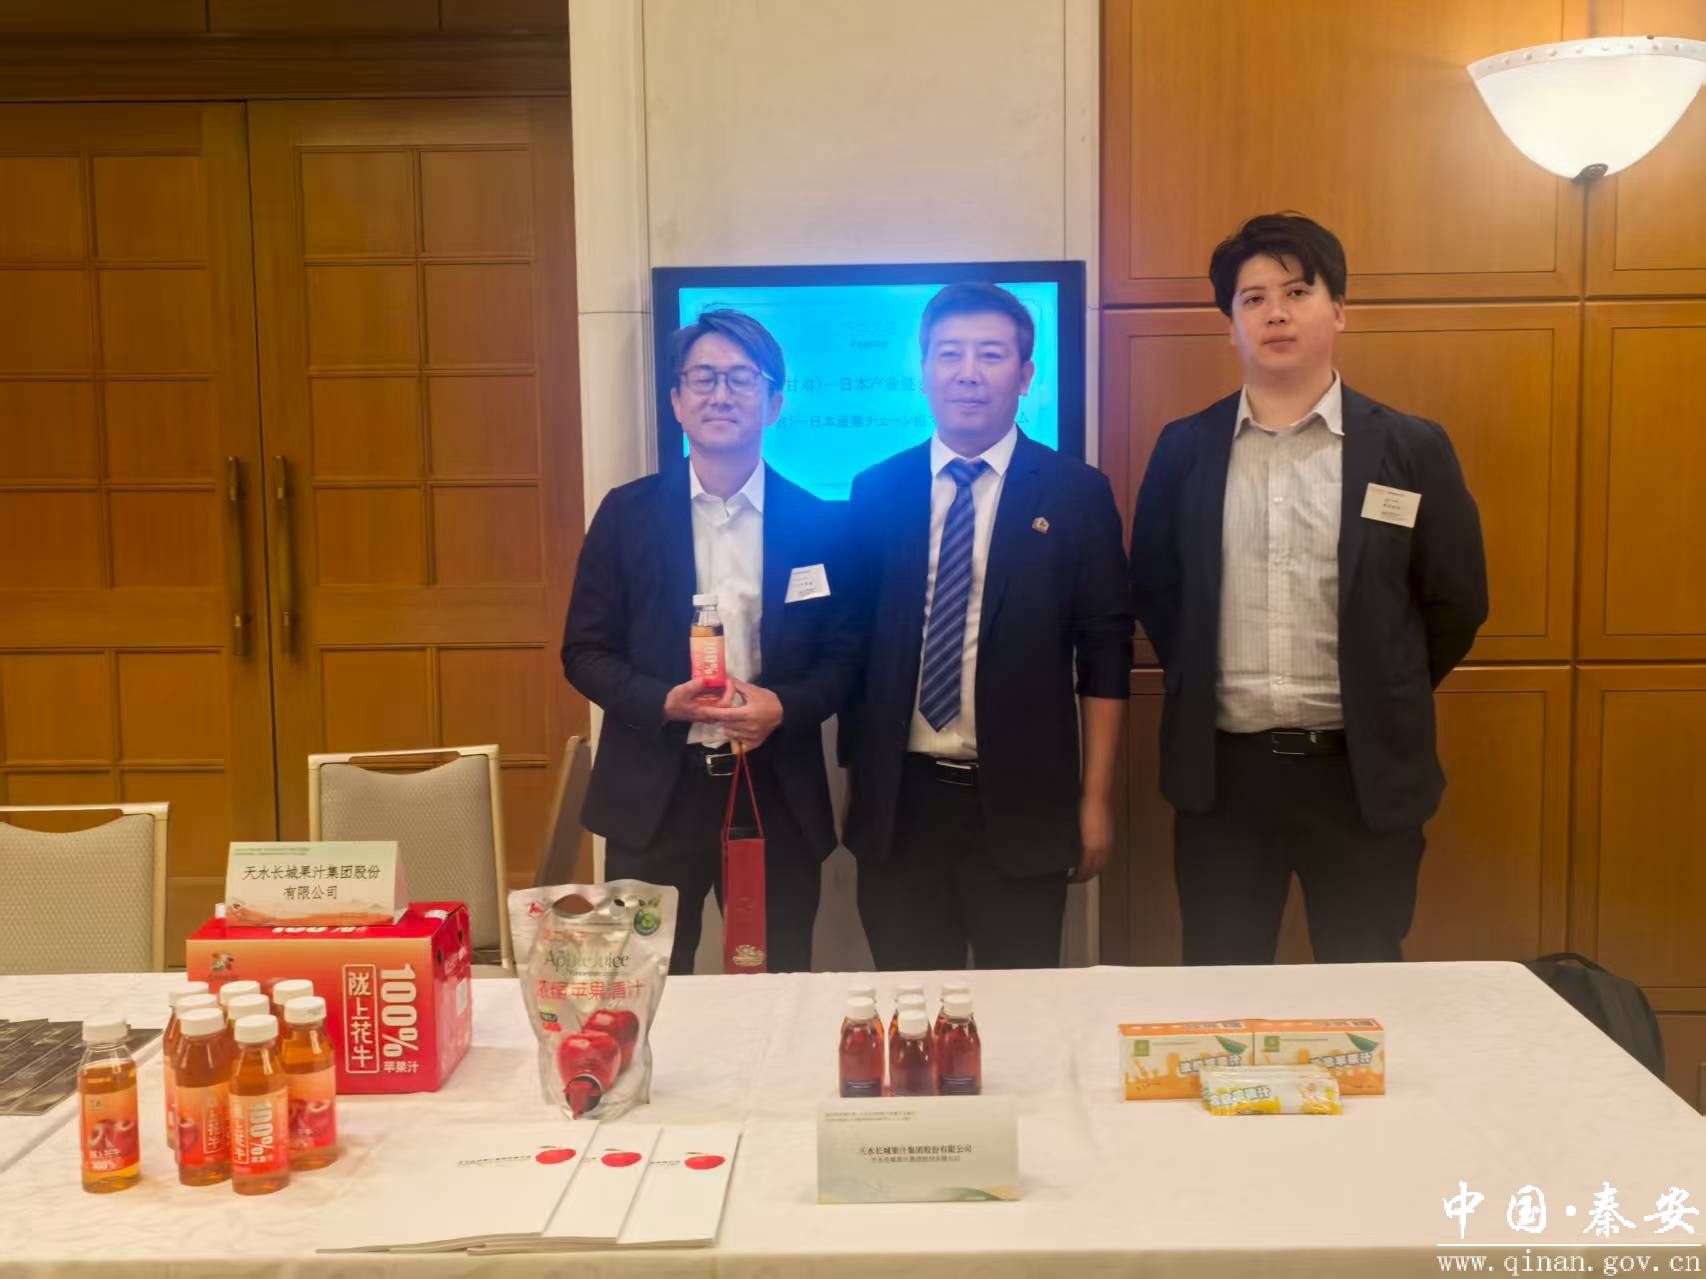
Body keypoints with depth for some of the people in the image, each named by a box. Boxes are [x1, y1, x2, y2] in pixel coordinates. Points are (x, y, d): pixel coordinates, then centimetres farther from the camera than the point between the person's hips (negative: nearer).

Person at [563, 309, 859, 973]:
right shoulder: (627, 513, 1)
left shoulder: (818, 522, 2)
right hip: (654, 798, 0)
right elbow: (585, 651, 2)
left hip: (779, 798, 1)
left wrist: (784, 707, -14)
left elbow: (846, 655, 5)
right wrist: (664, 701, -15)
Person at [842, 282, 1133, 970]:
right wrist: (853, 777, 9)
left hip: (1022, 805, -1)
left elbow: (1105, 652, -1)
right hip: (897, 801, 2)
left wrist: (1096, 799, -3)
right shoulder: (875, 492, 5)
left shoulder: (1076, 493, 0)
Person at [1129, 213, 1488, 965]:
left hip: (1363, 770, -1)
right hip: (1222, 769, 1)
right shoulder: (1185, 448, 3)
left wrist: (1383, 703, 7)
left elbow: (1456, 600, 4)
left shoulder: (1410, 448, -2)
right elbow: (1152, 584, 13)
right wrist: (1201, 686, 9)